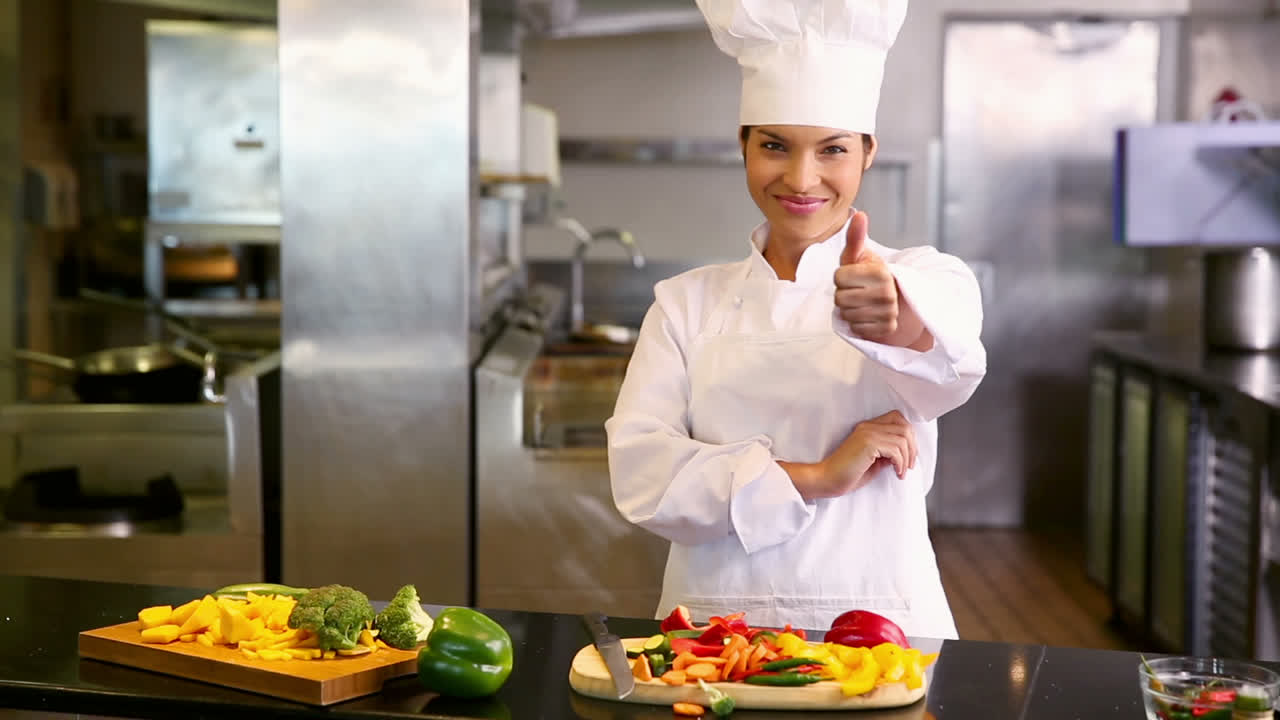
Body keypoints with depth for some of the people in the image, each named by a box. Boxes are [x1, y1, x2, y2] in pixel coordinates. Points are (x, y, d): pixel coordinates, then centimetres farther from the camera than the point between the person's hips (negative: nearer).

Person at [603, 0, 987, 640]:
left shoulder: (926, 280, 5)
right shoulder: (686, 303, 11)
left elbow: (948, 369, -19)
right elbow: (638, 468, -2)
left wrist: (897, 314, -41)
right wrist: (813, 478, -12)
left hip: (878, 634, -1)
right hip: (713, 623, 2)